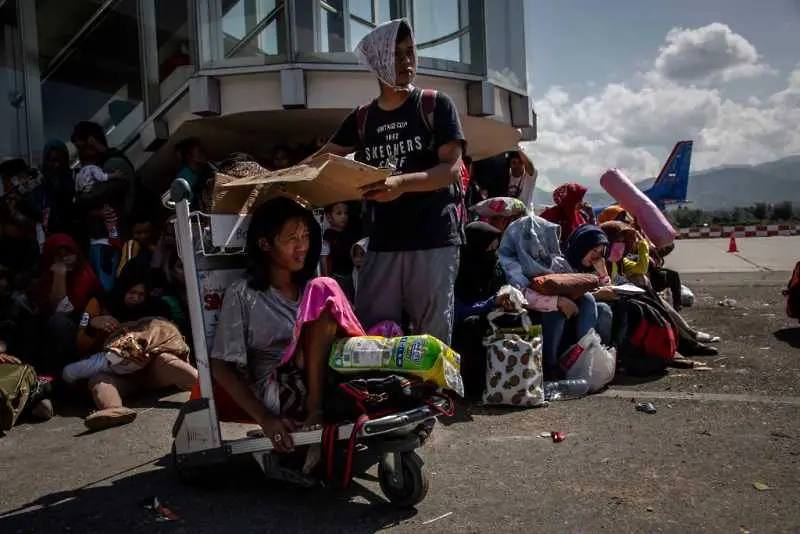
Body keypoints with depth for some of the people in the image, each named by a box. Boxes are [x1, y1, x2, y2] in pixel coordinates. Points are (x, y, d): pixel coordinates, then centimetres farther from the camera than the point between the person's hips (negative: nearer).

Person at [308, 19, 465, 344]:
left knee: (433, 339, 0)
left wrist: (402, 183, -25)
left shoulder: (436, 105, 2)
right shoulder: (361, 118, 13)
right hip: (382, 244, 4)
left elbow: (451, 169, -8)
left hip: (434, 241, -3)